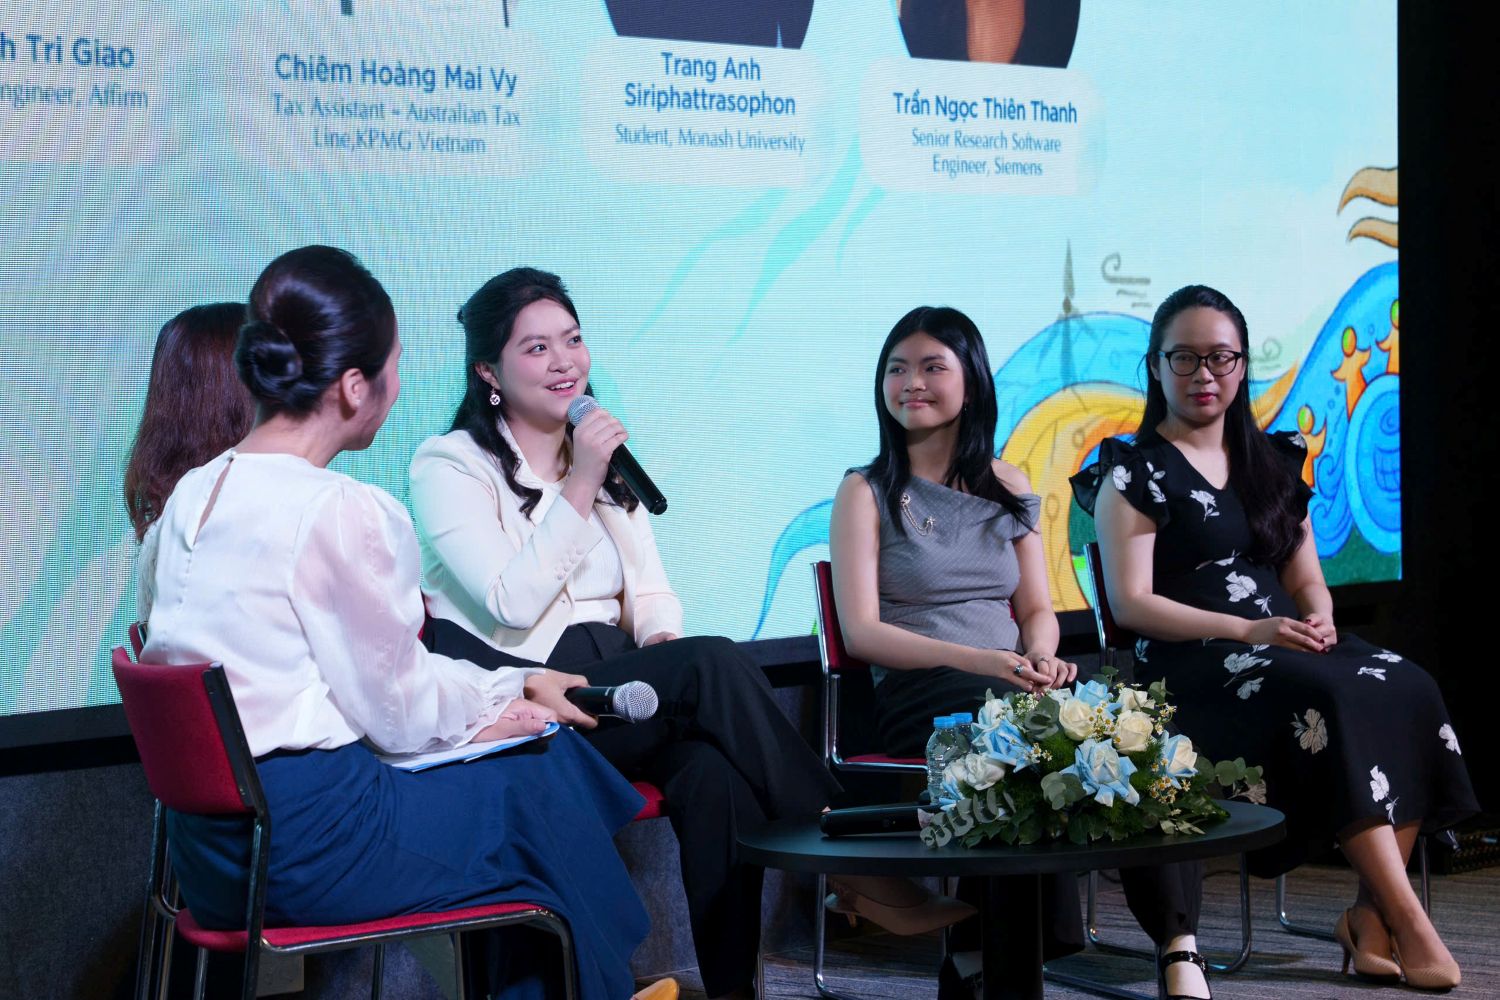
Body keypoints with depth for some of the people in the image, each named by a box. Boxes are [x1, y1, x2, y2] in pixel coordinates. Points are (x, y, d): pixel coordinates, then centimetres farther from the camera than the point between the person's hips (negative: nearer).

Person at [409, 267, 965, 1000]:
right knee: (713, 664, -29)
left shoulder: (604, 456, 20)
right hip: (523, 707, -5)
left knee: (716, 769, -30)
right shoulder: (449, 466, -1)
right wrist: (579, 490, -16)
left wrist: (662, 637, -6)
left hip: (617, 690, 6)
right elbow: (512, 604, -13)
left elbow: (651, 590, 18)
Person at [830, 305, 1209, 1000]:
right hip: (920, 694, -4)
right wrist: (976, 660, -17)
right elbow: (861, 631, -3)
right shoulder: (866, 492, 8)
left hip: (1012, 686, 4)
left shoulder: (1008, 487, 22)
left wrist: (1040, 656, -6)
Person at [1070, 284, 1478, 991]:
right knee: (1334, 702, -35)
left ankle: (1372, 915, -24)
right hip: (1191, 662, -6)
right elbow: (1130, 602, -6)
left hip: (1290, 644, 6)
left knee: (1407, 690, -25)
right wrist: (1248, 629, -16)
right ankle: (1410, 926, -32)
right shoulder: (1134, 472, 3)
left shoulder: (1275, 462, 22)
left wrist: (1319, 619, -4)